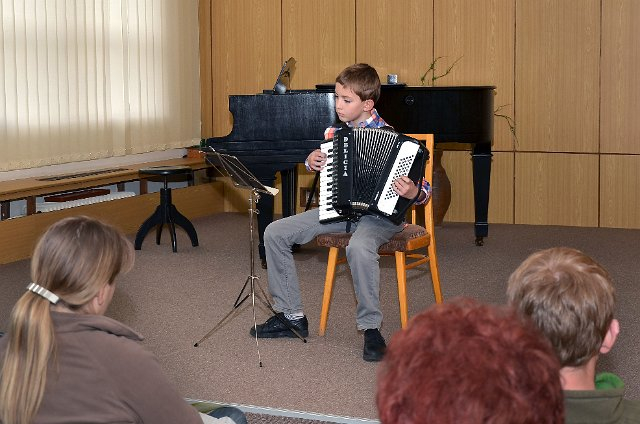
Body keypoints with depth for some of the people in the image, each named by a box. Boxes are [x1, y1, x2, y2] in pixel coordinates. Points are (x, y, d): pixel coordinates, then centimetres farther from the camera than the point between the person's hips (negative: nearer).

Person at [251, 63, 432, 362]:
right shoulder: (335, 133, 5)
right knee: (275, 233, -4)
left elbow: (423, 192, -13)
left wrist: (413, 193, -36)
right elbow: (323, 164, 26)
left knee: (359, 247, -41)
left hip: (377, 213, -7)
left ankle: (371, 328, -22)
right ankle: (291, 316, 5)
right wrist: (312, 161, 3)